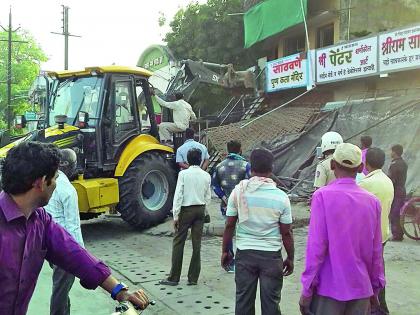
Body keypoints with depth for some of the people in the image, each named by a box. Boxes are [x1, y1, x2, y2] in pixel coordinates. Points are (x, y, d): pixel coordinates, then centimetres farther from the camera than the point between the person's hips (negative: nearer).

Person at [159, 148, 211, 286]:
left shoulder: (183, 174, -9)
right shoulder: (206, 176, 3)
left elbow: (178, 194, -11)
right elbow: (208, 197, 6)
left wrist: (176, 215, -9)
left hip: (186, 210, -4)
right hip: (200, 209, 4)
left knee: (178, 243, 3)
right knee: (196, 244, 7)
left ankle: (174, 278, 7)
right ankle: (193, 278, 13)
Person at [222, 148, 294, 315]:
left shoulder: (239, 191, -6)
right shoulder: (281, 197, -8)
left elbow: (229, 225, -2)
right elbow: (286, 233, -4)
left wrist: (225, 251, 10)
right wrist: (290, 258, 9)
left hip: (245, 253, 1)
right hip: (271, 255, -1)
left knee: (243, 301, 12)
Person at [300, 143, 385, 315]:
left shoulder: (322, 196, -12)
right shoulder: (373, 201, 0)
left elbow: (316, 246, -14)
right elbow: (376, 251, 3)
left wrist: (307, 290, -7)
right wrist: (375, 289, 15)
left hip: (328, 288, -3)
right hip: (361, 288, 4)